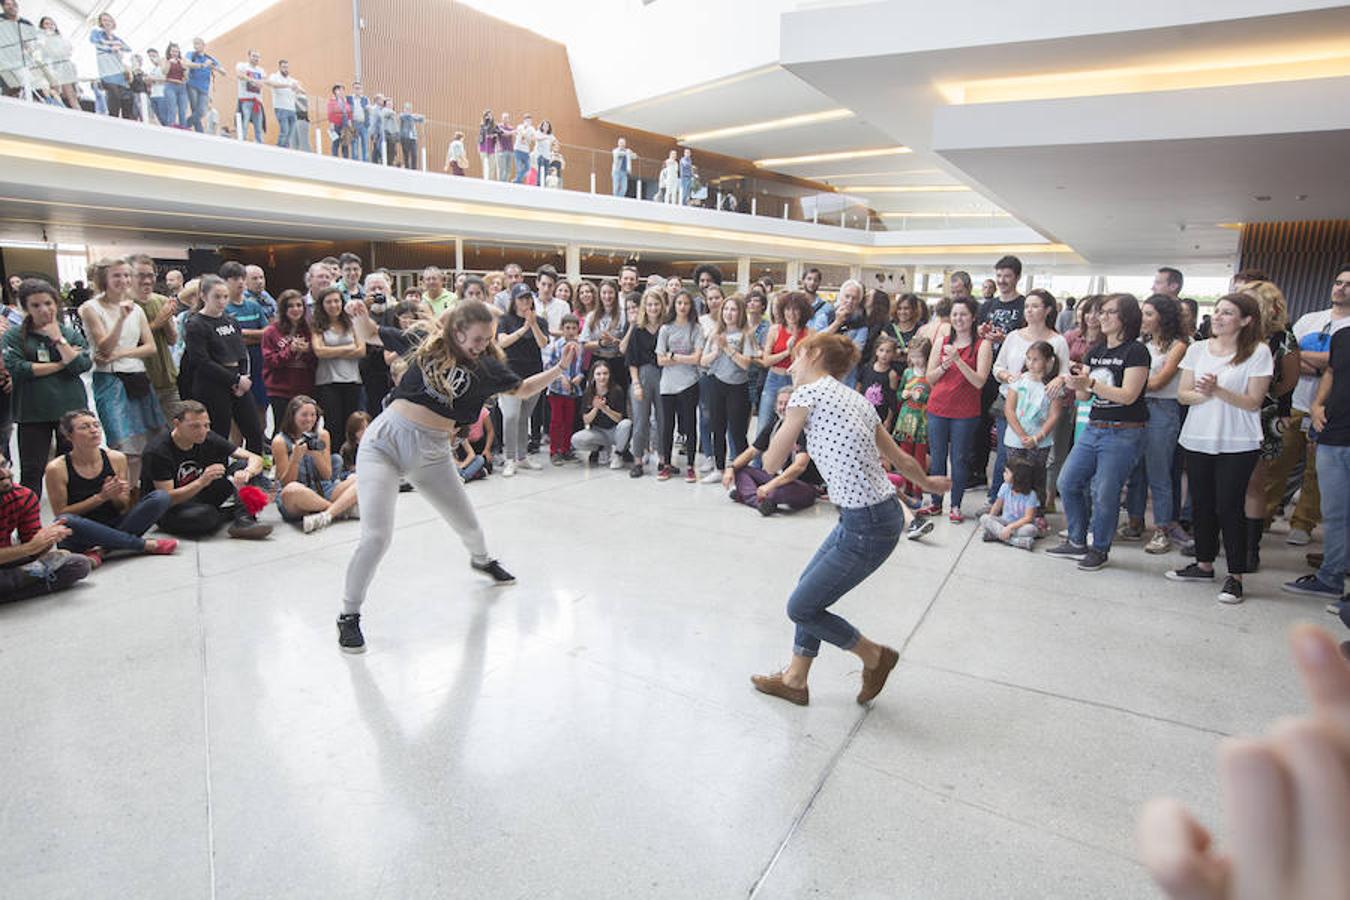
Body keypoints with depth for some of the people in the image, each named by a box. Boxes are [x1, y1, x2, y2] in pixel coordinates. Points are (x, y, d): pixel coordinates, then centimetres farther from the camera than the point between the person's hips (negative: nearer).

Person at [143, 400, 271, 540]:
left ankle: (243, 521, -25)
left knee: (243, 465, -11)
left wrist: (246, 473, -35)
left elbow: (256, 459, -10)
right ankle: (231, 513, -6)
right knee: (206, 516, -40)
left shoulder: (208, 439, -7)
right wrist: (201, 482, -41)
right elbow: (167, 498, -25)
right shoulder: (158, 452, -20)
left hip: (198, 498, 6)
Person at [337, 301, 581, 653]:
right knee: (376, 535, -14)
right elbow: (372, 334, 11)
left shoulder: (484, 366, 2)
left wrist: (560, 367, 2)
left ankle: (482, 559, 54)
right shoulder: (424, 342, -1)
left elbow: (524, 388, 11)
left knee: (466, 522, 17)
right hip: (385, 439, -3)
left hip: (431, 453, 3)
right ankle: (349, 614, 7)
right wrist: (361, 315, -9)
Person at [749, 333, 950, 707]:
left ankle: (875, 657, 27)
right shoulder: (856, 399, 13)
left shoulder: (808, 393, -10)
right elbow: (901, 459, 21)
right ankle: (795, 680, 34)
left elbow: (772, 463, -5)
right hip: (864, 517, 9)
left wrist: (788, 417, 11)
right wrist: (929, 482, 41)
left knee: (801, 608, 7)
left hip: (867, 527, -9)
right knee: (809, 589, 20)